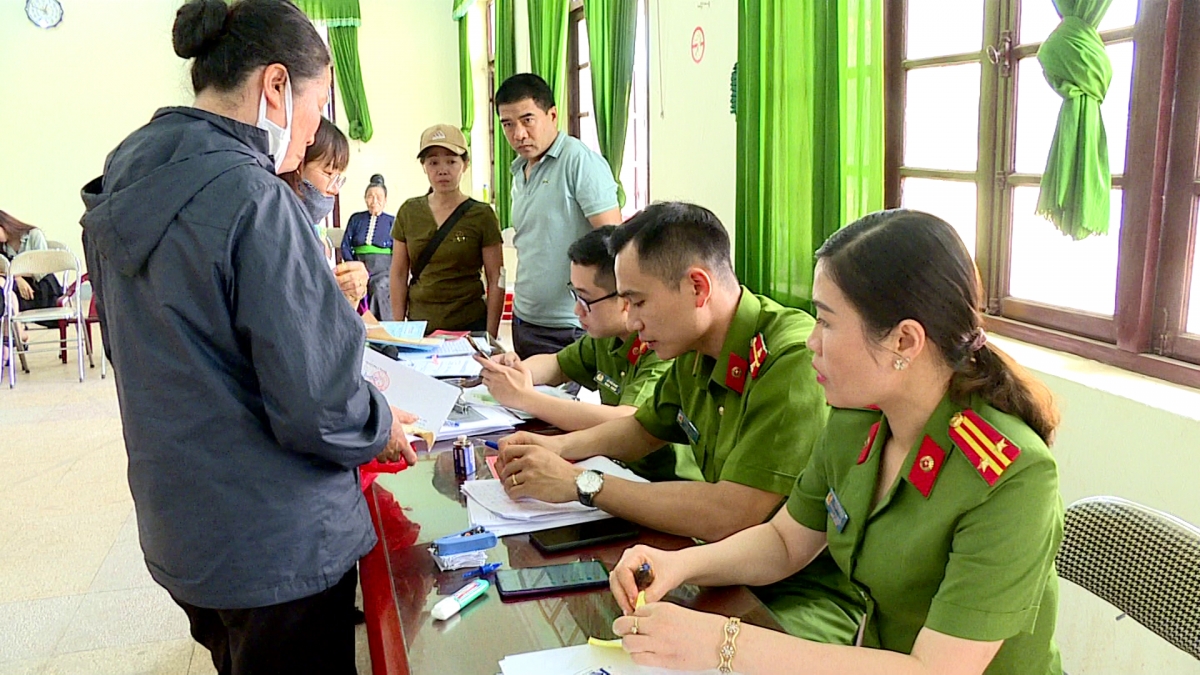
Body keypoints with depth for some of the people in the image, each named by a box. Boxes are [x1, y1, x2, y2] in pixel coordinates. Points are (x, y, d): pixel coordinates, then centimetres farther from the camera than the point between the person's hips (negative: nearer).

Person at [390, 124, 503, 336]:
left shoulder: (481, 215, -4)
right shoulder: (409, 212, 4)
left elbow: (495, 281, -4)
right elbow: (399, 274, 7)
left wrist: (490, 336, -9)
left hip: (468, 326, -2)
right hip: (418, 326, 2)